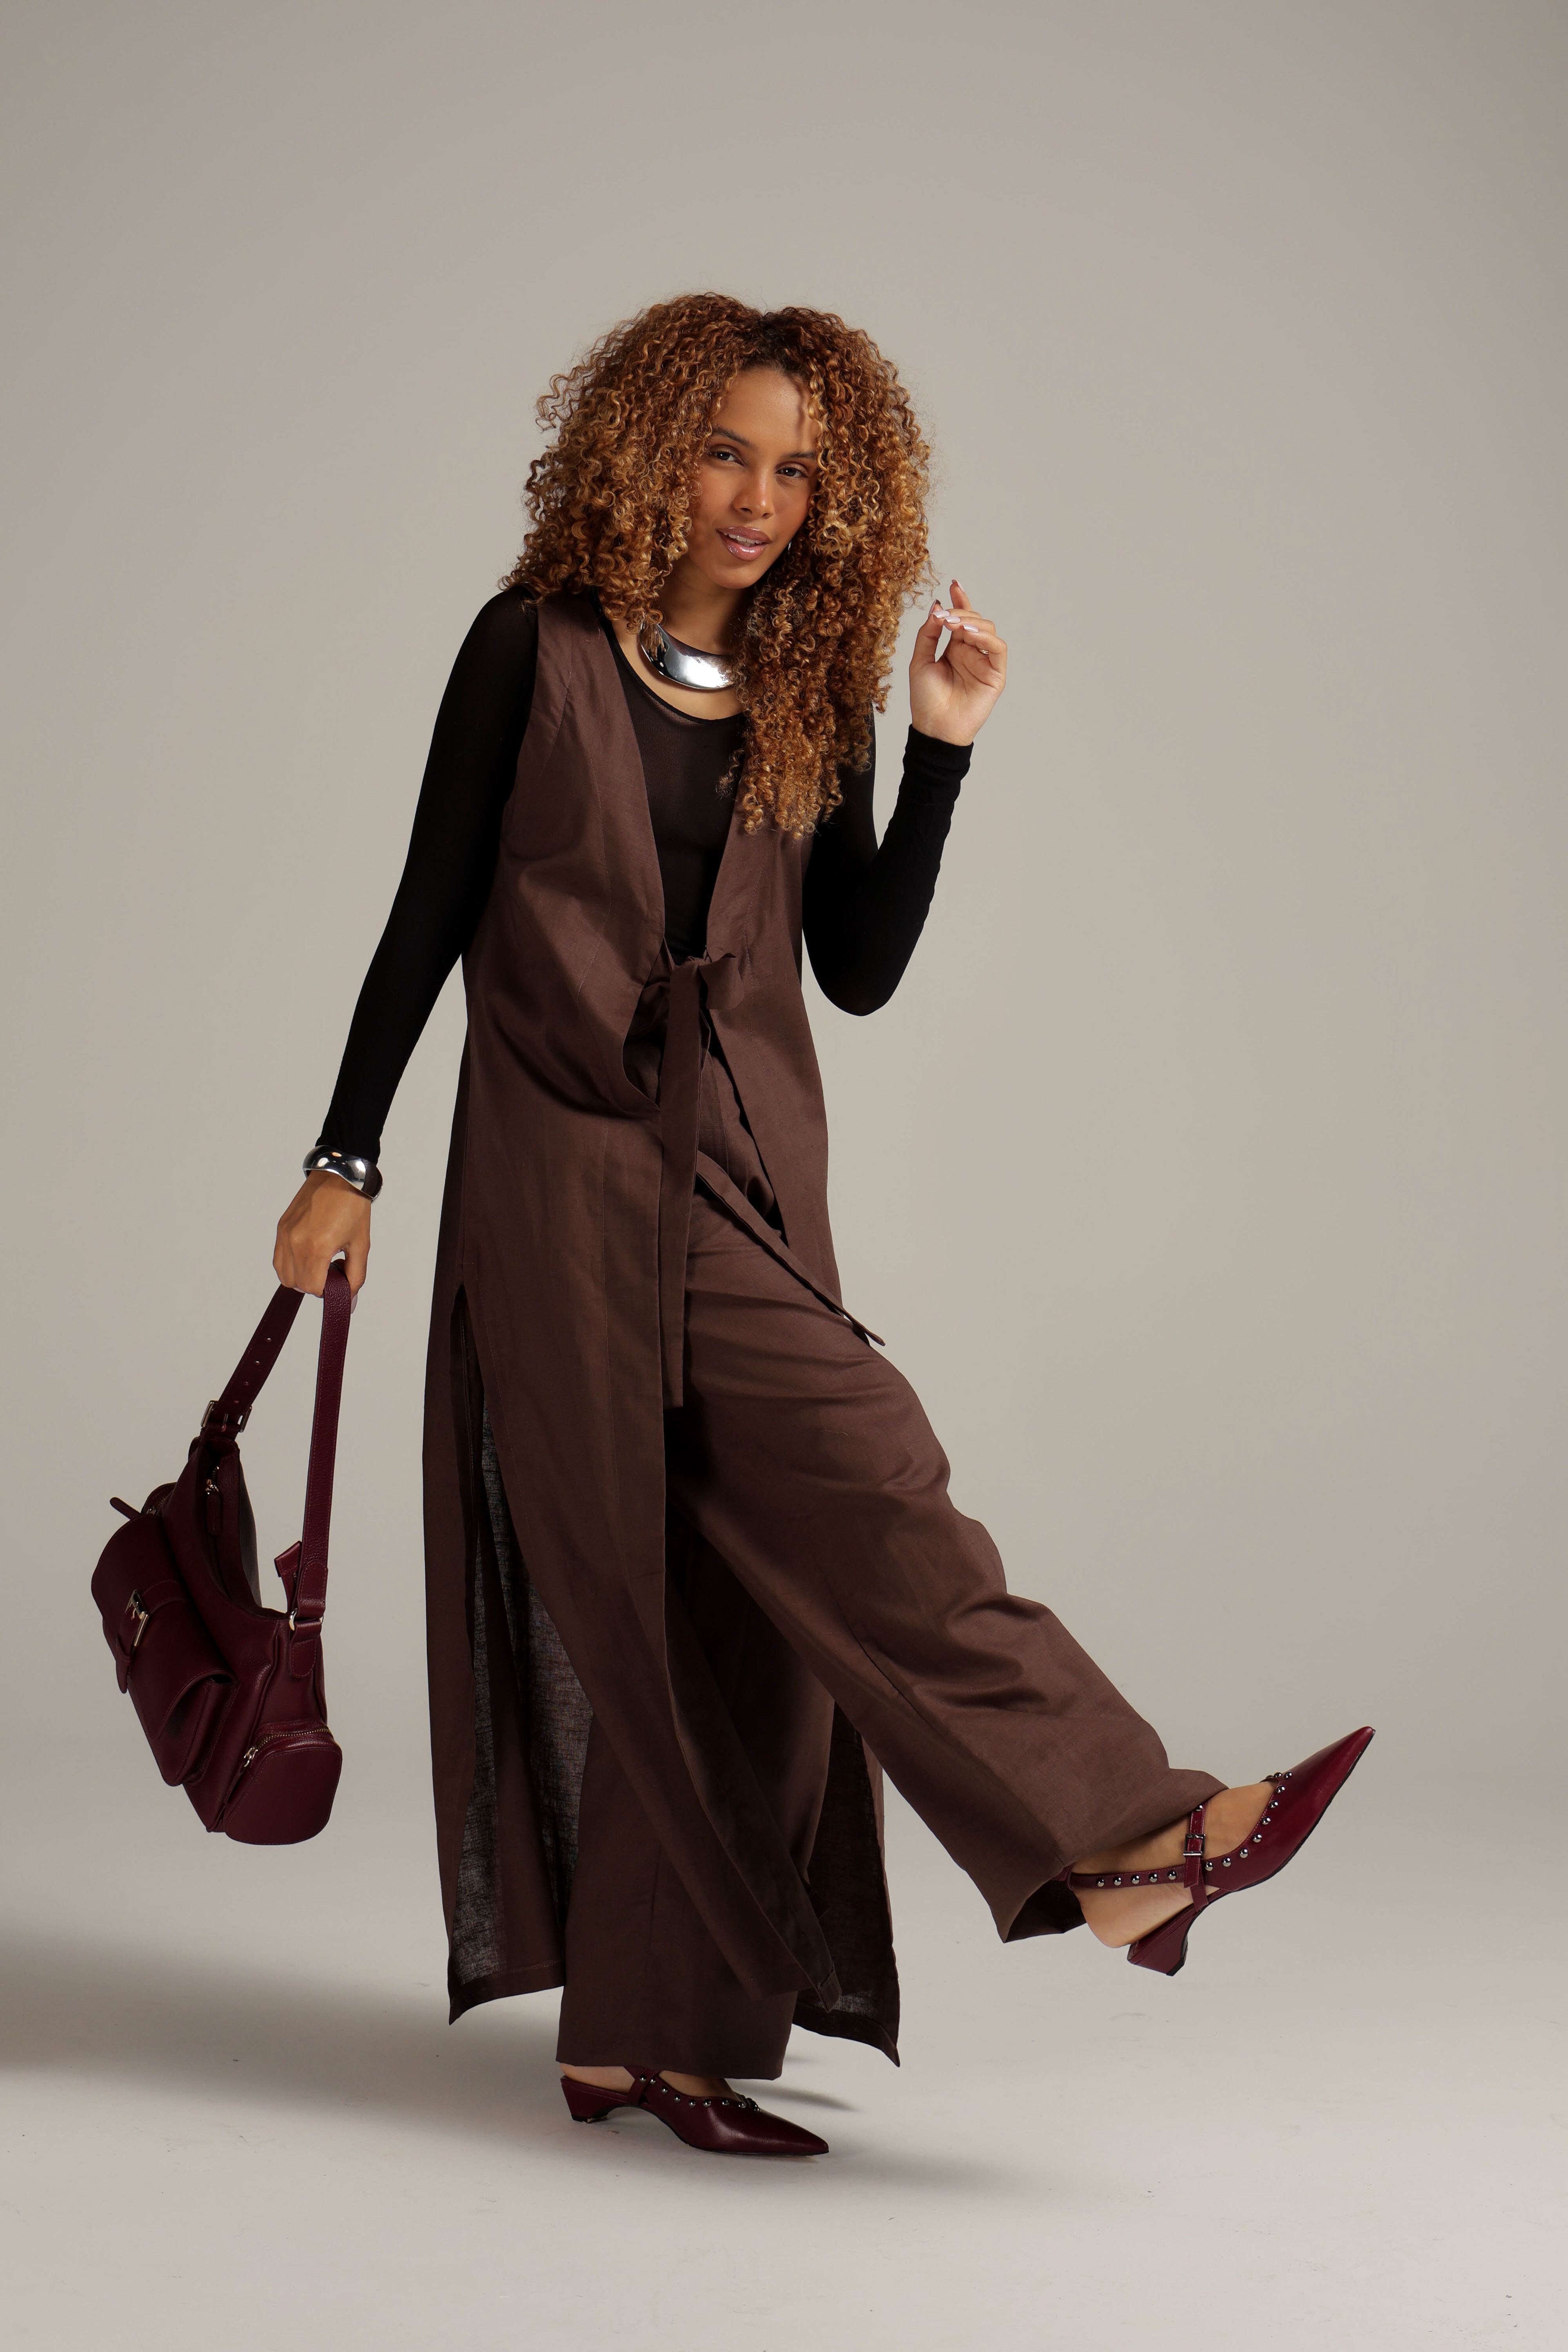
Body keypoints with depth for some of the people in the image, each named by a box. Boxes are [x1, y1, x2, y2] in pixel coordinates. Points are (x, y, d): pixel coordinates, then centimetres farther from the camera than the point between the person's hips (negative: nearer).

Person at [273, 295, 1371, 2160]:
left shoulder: (812, 696, 12)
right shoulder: (541, 649, 0)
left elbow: (859, 970, 6)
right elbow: (431, 911, 0)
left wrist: (944, 748, -1)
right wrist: (344, 1159, -2)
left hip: (747, 1174, 5)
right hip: (573, 1170, -5)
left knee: (728, 1603, 0)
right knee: (853, 1488, -18)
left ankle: (644, 2033, 9)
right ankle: (1115, 1836, -21)